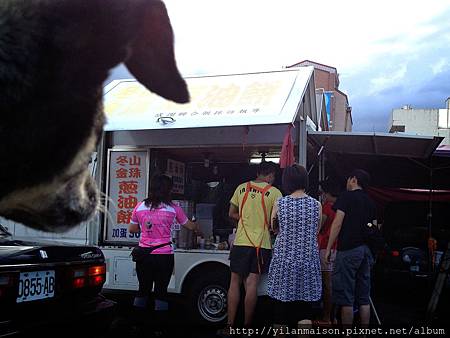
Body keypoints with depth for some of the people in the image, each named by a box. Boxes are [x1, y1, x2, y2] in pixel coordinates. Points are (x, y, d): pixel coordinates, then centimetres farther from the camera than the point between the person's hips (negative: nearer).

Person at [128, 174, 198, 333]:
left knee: (143, 289, 15)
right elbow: (190, 226, 9)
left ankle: (138, 323, 22)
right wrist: (198, 227, 30)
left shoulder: (140, 207, 0)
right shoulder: (173, 208, -5)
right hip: (164, 256, -2)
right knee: (161, 291, 7)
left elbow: (131, 229, 12)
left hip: (144, 255, 3)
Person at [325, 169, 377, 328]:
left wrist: (328, 248, -7)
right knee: (364, 298, 10)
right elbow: (375, 228, 15)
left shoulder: (346, 196, -4)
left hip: (348, 250, -7)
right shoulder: (370, 202, 16)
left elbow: (337, 223, -10)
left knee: (346, 297, -3)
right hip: (366, 250, 7)